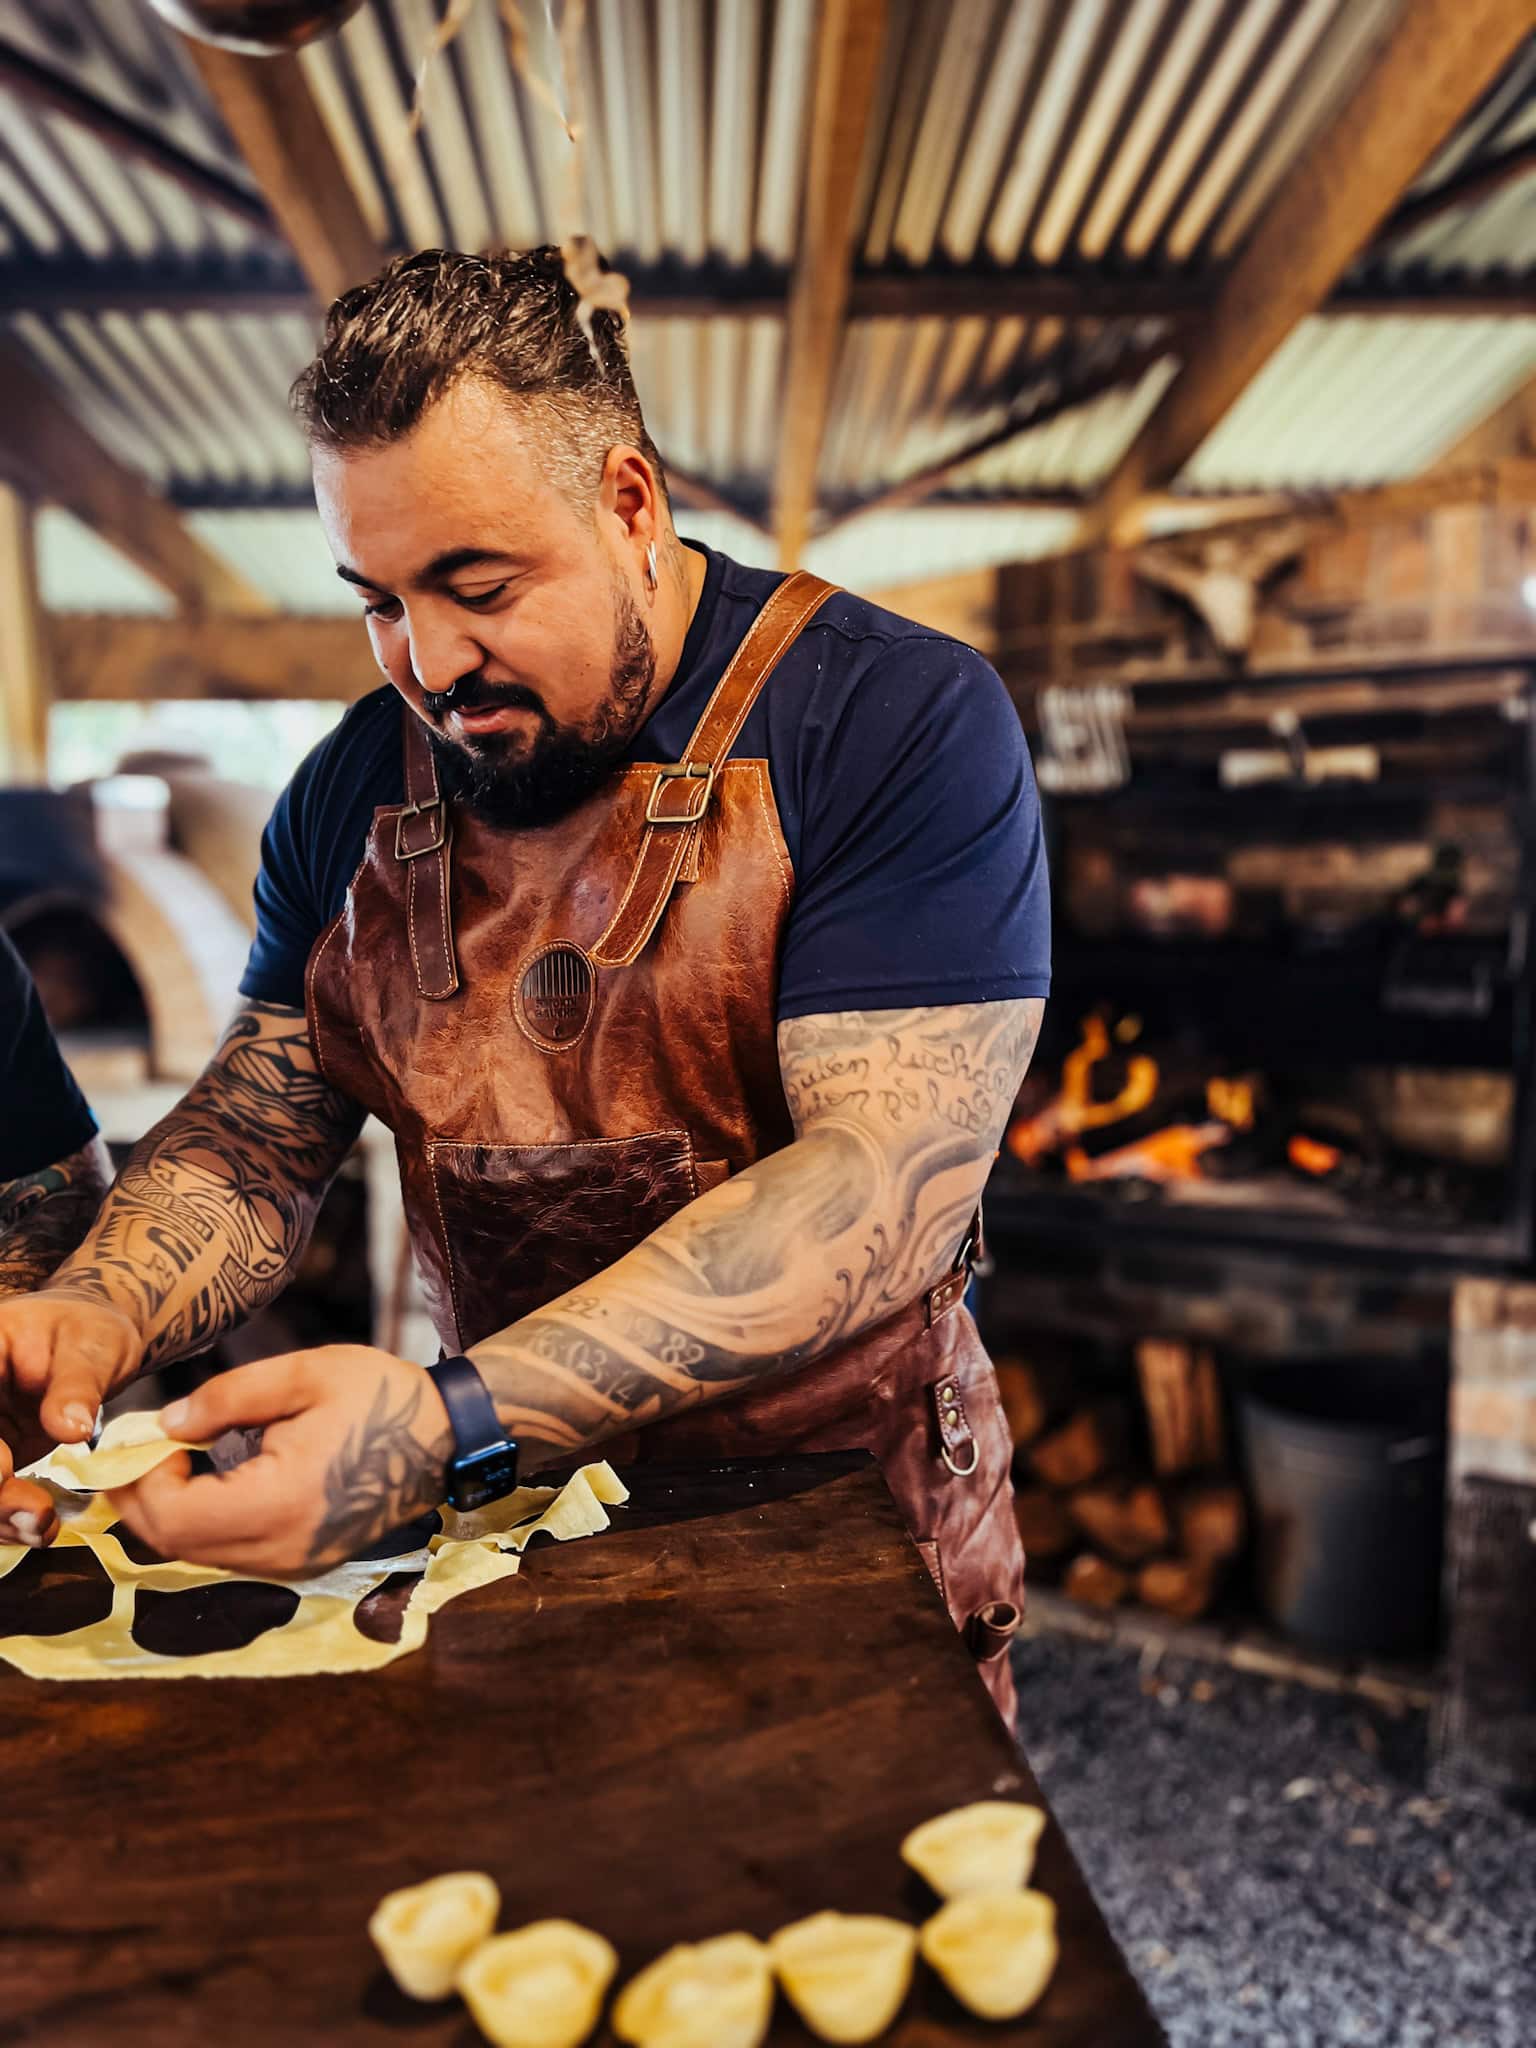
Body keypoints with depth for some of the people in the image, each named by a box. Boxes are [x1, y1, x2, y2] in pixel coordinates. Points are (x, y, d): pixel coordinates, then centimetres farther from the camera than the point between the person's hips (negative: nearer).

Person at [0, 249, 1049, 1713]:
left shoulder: (901, 725, -15)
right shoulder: (355, 791, 4)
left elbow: (889, 1181, -24)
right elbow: (256, 1133, 8)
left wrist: (453, 1423, -32)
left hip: (844, 1537, -3)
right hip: (508, 1525, 4)